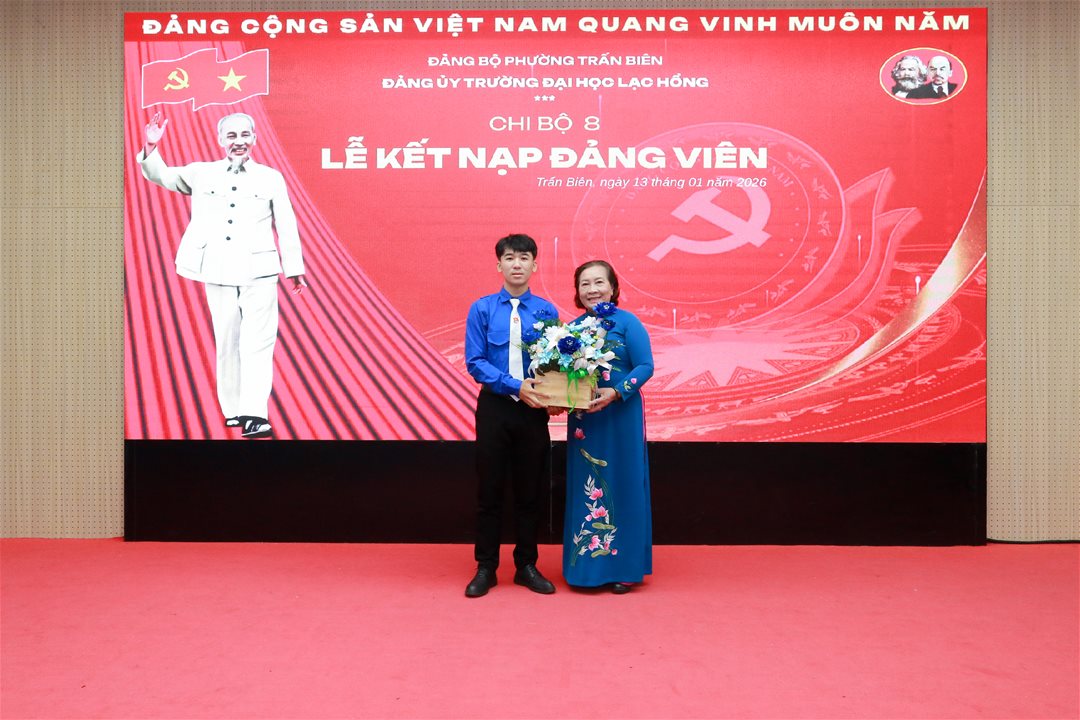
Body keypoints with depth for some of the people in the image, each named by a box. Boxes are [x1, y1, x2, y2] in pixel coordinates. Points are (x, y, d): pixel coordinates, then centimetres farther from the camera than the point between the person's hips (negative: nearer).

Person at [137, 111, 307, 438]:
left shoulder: (271, 178, 7)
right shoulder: (202, 173, 12)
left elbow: (286, 226, 8)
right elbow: (160, 176, 14)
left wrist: (295, 270, 8)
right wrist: (150, 149, -6)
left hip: (259, 273, -2)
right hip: (218, 273, 2)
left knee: (258, 343, -10)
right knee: (227, 344, 7)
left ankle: (254, 414, -13)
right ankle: (233, 410, 17)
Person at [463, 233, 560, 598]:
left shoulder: (547, 311, 1)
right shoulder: (482, 309, -3)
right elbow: (475, 362, -8)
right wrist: (516, 386, -18)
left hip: (533, 411, 1)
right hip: (494, 407, -1)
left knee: (530, 491, 11)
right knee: (489, 490, 7)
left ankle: (527, 565, 25)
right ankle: (485, 568, 20)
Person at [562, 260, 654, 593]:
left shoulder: (626, 322, -5)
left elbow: (645, 366, -10)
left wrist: (616, 393, -22)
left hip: (620, 416, -4)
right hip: (582, 418, 5)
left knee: (620, 486, 2)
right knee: (585, 489, 8)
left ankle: (624, 568, 14)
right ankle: (588, 564, 21)